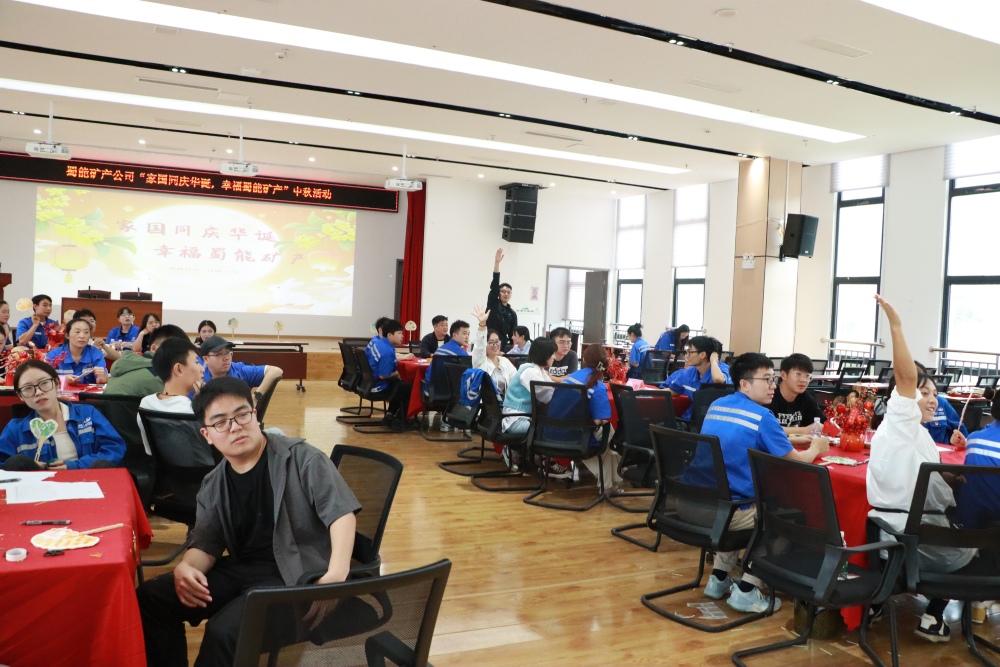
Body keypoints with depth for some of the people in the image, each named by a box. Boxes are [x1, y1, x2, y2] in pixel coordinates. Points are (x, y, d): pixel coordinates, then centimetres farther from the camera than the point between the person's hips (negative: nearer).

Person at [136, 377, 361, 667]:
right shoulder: (212, 485, 8)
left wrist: (336, 575, -32)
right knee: (149, 599, -5)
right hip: (241, 569, 6)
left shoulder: (300, 457, -10)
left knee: (224, 631, -30)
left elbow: (341, 513, -17)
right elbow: (206, 543, 8)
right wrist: (185, 567, -17)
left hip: (296, 575, -6)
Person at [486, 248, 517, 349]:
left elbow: (513, 334, 10)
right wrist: (496, 262, -18)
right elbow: (494, 285, -8)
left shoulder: (512, 313, 11)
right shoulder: (493, 303, 3)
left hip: (503, 347, 4)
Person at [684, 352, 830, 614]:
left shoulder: (716, 405, 15)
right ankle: (746, 590, 12)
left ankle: (720, 577, 33)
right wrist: (815, 448, 26)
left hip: (688, 503, 7)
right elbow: (796, 462, 3)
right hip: (721, 510, -7)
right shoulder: (762, 416, -6)